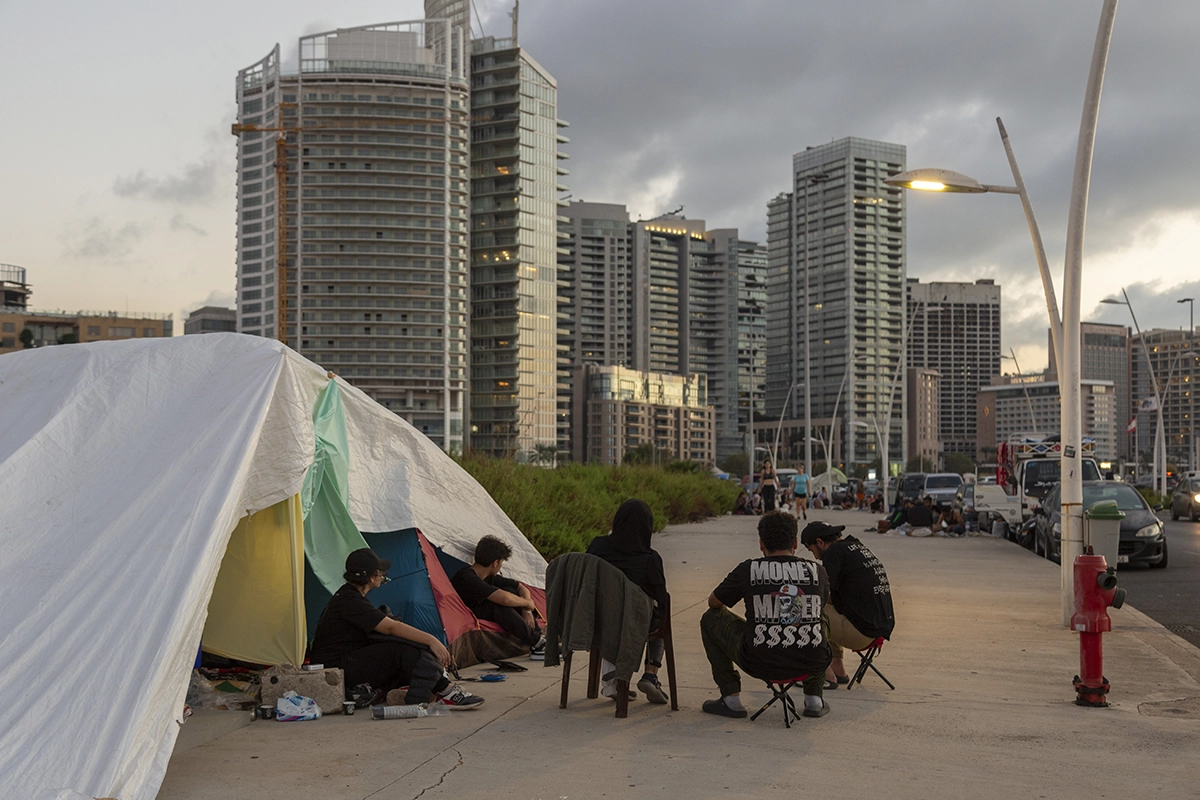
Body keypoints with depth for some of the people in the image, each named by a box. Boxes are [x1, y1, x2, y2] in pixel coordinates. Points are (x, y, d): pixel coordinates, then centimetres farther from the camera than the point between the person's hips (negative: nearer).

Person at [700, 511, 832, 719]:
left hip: (760, 665, -2)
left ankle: (731, 699, 21)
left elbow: (713, 603, 18)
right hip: (811, 665, 3)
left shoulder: (749, 569, 0)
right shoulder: (816, 571, 5)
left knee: (710, 619, 22)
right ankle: (814, 698, 28)